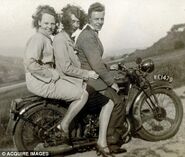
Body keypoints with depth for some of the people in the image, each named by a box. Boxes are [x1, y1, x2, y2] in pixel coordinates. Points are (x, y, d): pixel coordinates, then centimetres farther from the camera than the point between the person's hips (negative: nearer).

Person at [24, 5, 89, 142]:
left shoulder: (47, 38, 18)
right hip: (41, 83, -10)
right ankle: (64, 126, 0)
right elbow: (30, 64, -29)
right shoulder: (38, 38, -16)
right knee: (83, 95, -11)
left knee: (83, 86, 14)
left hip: (50, 77, 10)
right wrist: (52, 74, -21)